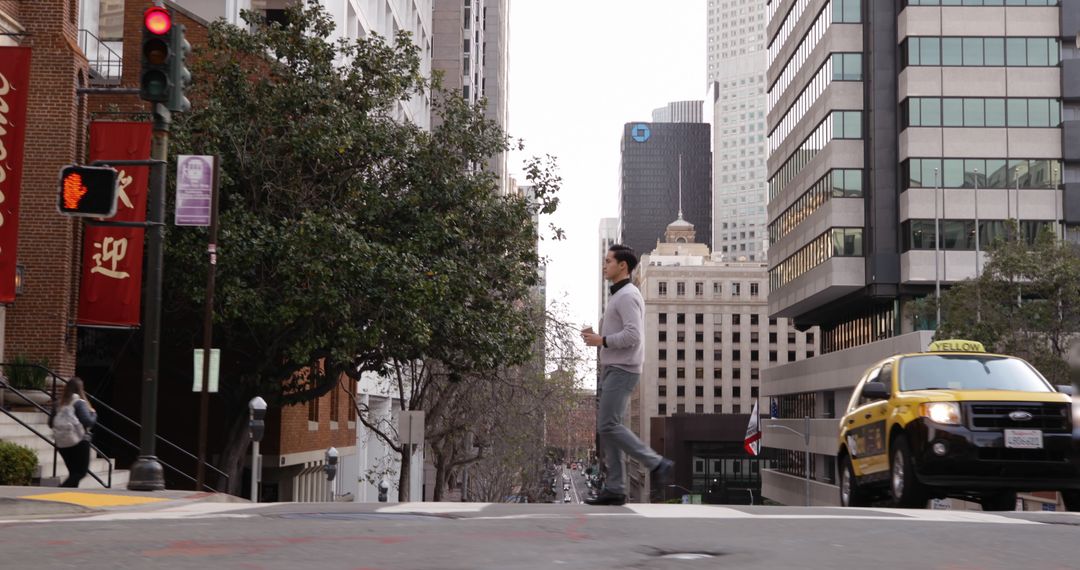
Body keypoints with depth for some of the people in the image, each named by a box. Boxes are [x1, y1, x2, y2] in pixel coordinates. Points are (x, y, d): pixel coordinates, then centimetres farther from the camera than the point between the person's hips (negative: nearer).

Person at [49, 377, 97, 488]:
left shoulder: (60, 404, 6)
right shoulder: (79, 403, -11)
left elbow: (51, 423, 9)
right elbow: (88, 421, -19)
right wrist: (93, 414, 0)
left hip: (61, 443, 6)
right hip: (79, 442, -6)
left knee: (73, 472, 15)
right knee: (81, 471, 1)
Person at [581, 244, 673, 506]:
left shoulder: (628, 295, -13)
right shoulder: (619, 296, 20)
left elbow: (632, 335, -23)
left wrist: (601, 341, -15)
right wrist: (596, 335, 12)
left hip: (622, 371, -10)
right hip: (612, 369, 10)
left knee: (608, 425, -13)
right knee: (606, 427, 5)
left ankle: (657, 464, -7)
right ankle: (614, 489, 3)